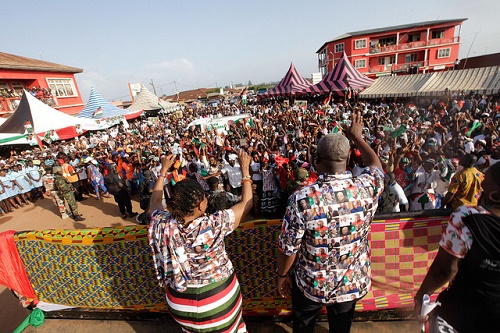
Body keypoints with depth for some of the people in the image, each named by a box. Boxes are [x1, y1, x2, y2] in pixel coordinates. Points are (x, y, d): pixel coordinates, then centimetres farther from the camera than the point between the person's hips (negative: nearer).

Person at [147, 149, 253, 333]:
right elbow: (247, 203, -17)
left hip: (180, 302, 3)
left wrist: (163, 170, 8)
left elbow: (154, 202, 2)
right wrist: (245, 168, -9)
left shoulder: (161, 225, -22)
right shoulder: (214, 225, -32)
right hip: (219, 298, -2)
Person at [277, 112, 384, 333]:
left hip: (311, 284, -2)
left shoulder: (301, 199, -31)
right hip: (353, 283, 3)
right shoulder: (367, 188, -23)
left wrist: (282, 275, 0)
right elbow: (375, 164, 2)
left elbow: (288, 248, -20)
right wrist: (357, 136, 15)